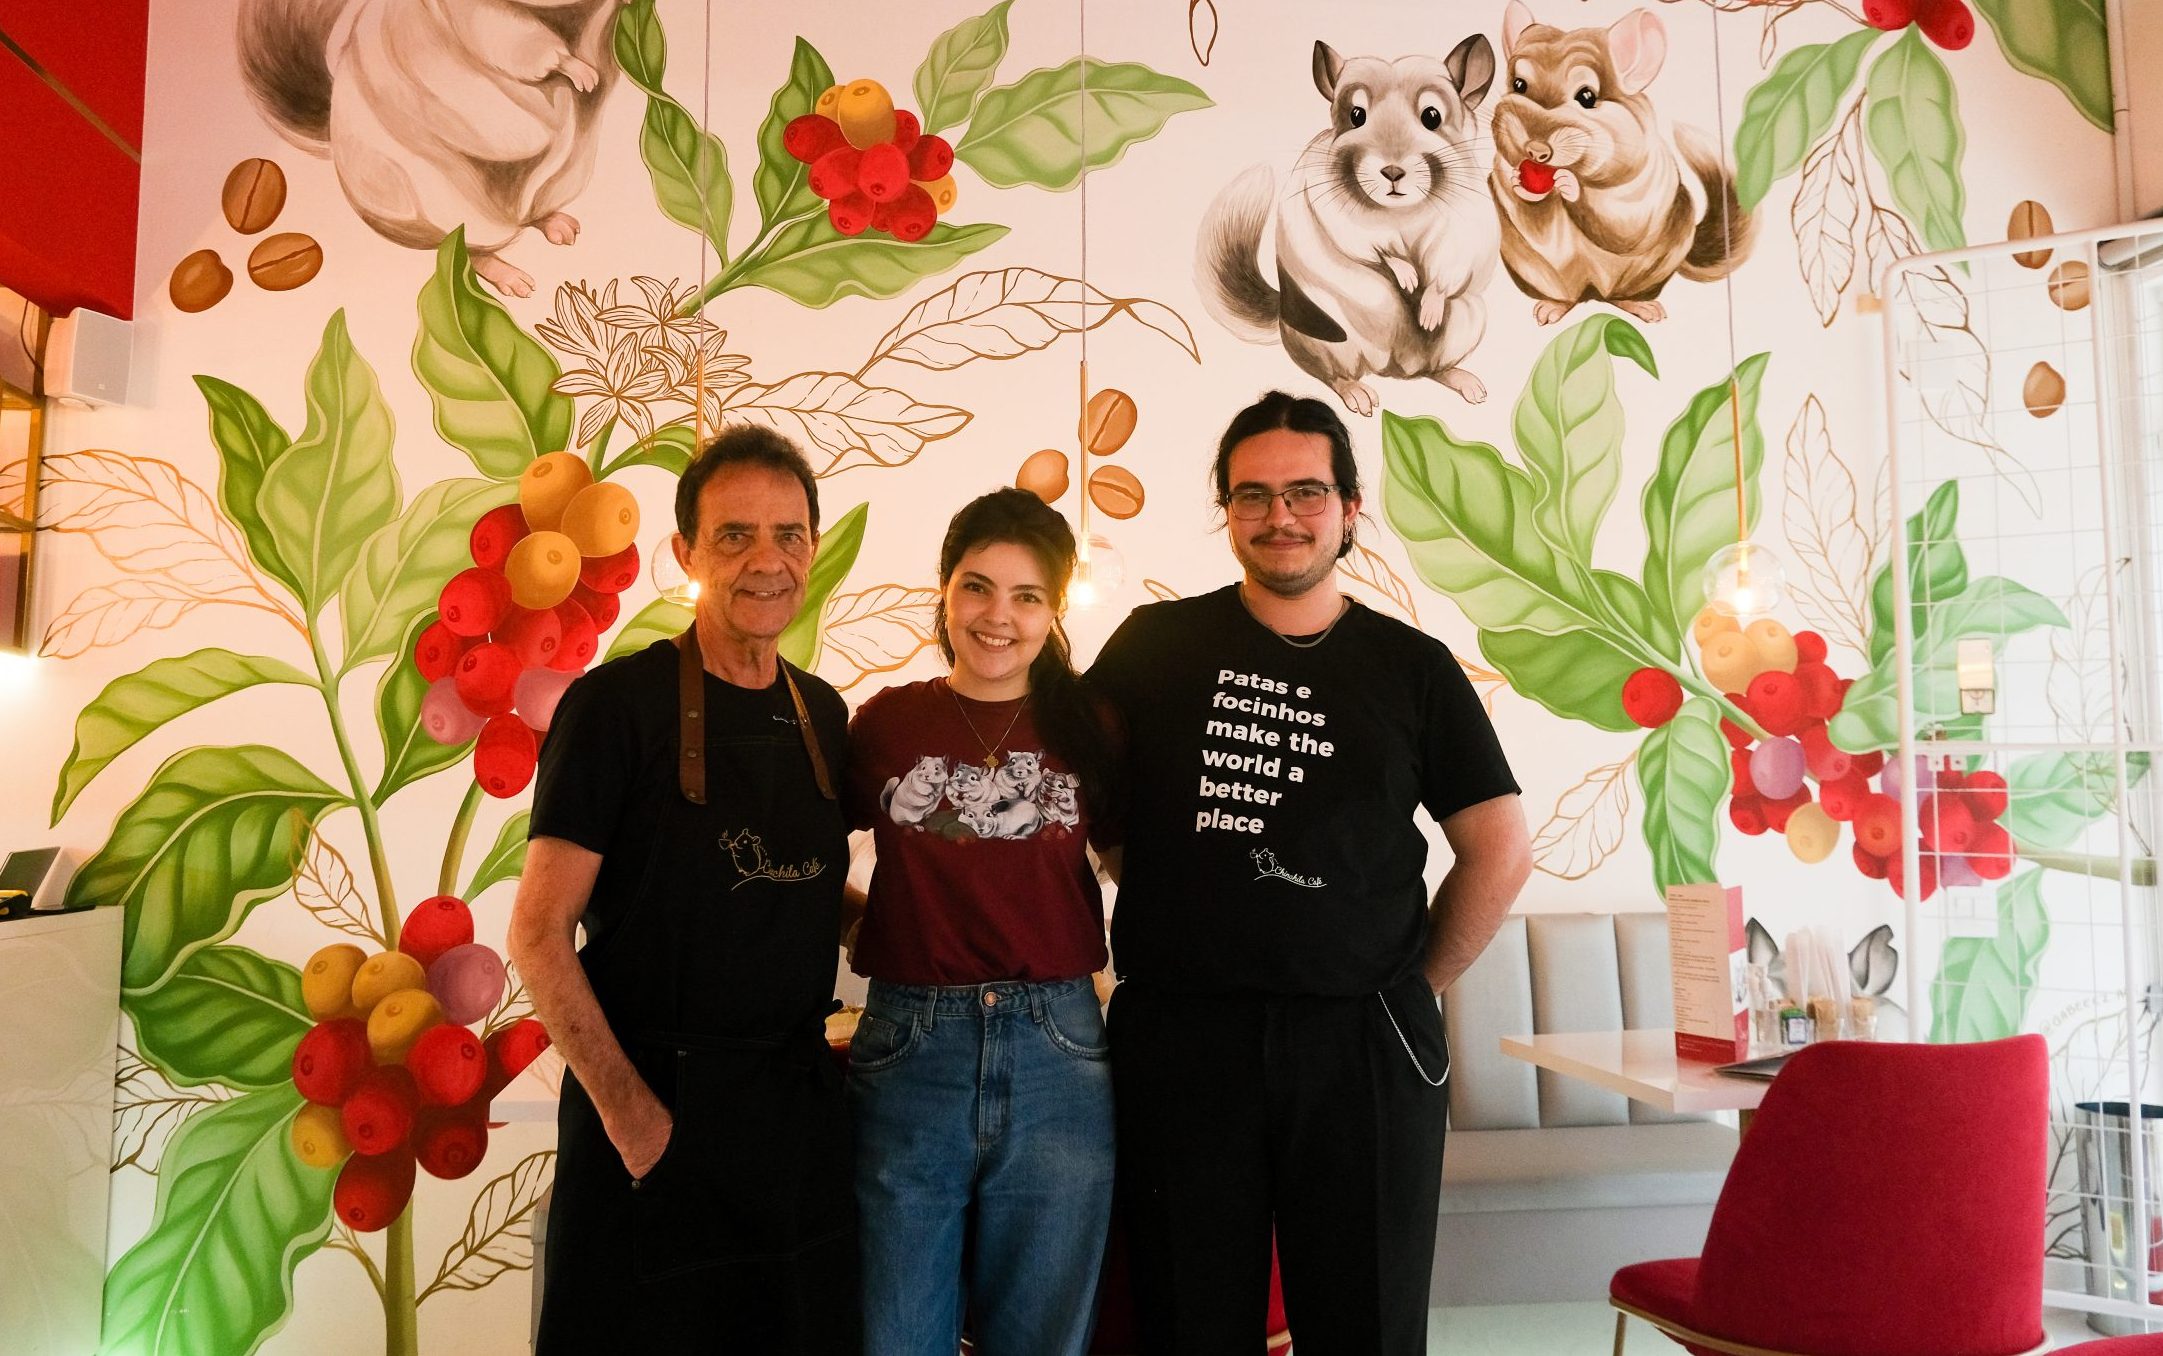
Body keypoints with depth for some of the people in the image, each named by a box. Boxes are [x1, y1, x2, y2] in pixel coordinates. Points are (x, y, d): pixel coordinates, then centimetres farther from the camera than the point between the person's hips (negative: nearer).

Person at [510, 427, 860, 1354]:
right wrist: (628, 1108, -16)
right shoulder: (620, 702, -10)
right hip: (658, 1112, -5)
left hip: (799, 1109, 5)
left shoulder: (824, 713, 7)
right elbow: (539, 931, -11)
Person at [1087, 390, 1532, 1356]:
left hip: (1363, 1045, 1)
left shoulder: (1412, 667, 4)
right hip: (1178, 1034, 0)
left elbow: (1500, 850, 8)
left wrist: (1412, 983, 6)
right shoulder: (1154, 645, 3)